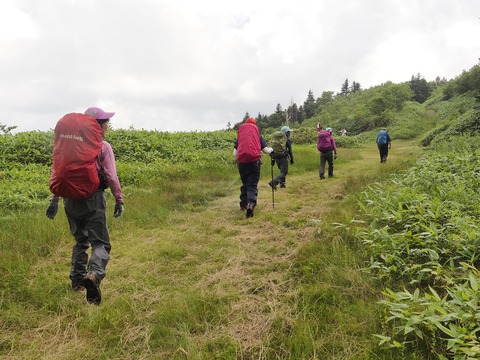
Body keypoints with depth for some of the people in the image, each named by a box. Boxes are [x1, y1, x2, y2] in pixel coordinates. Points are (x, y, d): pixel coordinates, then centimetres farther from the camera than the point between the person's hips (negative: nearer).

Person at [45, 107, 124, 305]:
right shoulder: (103, 147, -6)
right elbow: (111, 177, -12)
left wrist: (55, 199, 16)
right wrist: (119, 199, -4)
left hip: (71, 200, 6)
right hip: (93, 199, -6)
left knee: (80, 241, 22)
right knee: (100, 243, -2)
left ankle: (77, 281, 25)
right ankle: (93, 274, -27)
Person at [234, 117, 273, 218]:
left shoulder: (239, 136, 15)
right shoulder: (258, 135, 12)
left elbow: (235, 154, 10)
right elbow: (266, 150, 7)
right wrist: (271, 149, 28)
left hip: (242, 161, 2)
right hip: (254, 161, -2)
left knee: (245, 184, 20)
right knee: (253, 184, -1)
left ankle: (243, 204, 22)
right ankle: (251, 202, -25)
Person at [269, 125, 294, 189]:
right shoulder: (287, 140, -5)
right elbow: (290, 151, -6)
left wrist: (273, 159, 16)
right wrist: (291, 159, 4)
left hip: (277, 158, 7)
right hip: (283, 158, -7)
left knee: (282, 170, 24)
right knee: (284, 172, -5)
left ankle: (282, 183, 21)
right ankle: (274, 182, -24)